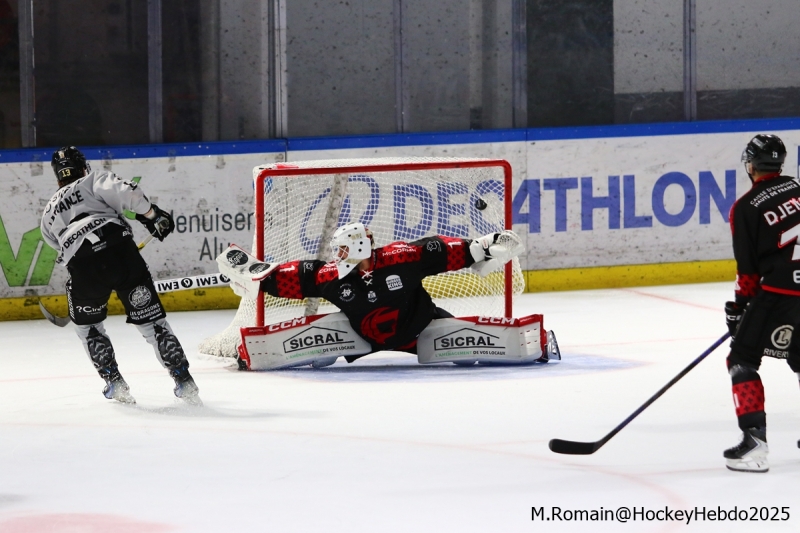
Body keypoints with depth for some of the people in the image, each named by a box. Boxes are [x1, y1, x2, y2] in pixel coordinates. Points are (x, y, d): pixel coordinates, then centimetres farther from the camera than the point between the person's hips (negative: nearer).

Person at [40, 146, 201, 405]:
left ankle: (115, 383, 21)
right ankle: (184, 382, -1)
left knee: (87, 324, 27)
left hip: (82, 266, 1)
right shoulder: (94, 180, 20)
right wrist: (153, 214, 7)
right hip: (120, 248, -1)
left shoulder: (49, 212, 32)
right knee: (150, 317, 5)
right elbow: (125, 192, 0)